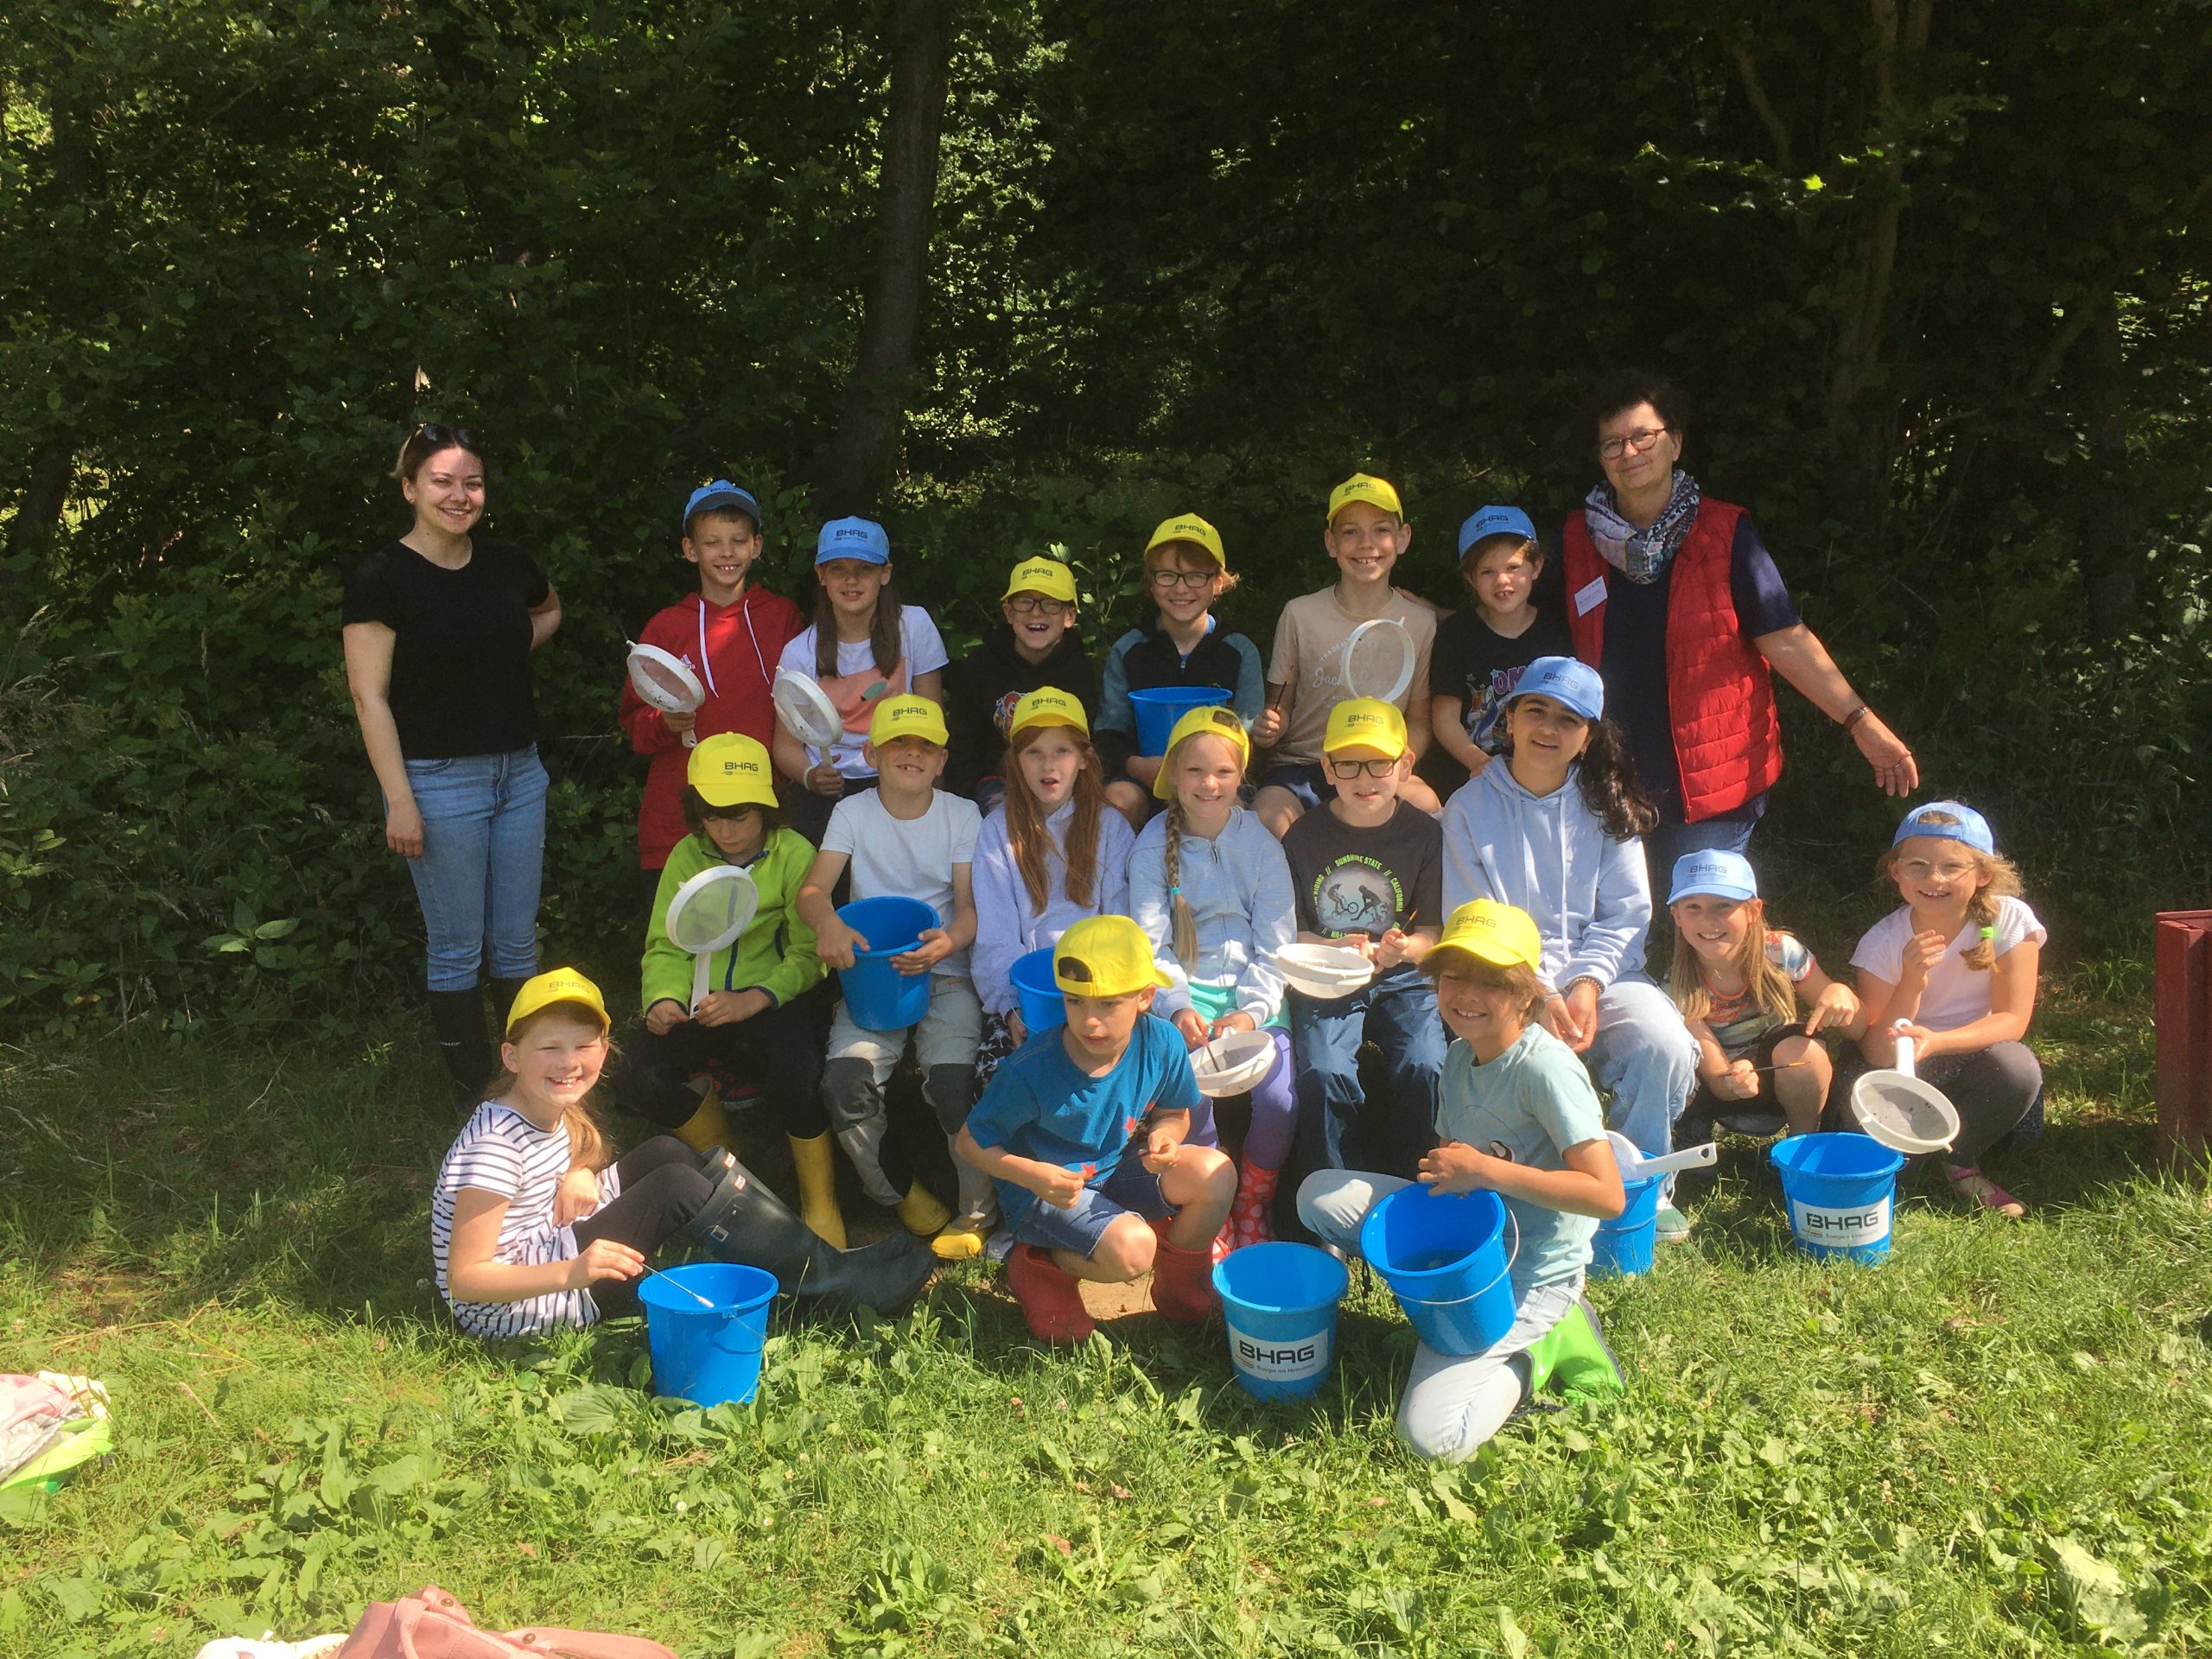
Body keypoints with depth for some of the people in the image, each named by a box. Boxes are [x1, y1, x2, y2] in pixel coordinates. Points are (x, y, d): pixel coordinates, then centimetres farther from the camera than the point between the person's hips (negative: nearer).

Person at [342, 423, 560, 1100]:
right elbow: (370, 695, -11)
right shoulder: (383, 577, -9)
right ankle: (474, 1092, 16)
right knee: (457, 949, 3)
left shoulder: (506, 563, 6)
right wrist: (399, 801, -15)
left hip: (519, 771, 5)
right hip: (440, 781, -5)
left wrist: (514, 646, 9)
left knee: (517, 942, 12)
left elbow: (549, 610, 29)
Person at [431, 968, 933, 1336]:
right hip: (507, 1307, -9)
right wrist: (573, 1272, -37)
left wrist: (579, 1174, -5)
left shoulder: (556, 1109, 1)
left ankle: (820, 1258, -3)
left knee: (663, 1154, 1)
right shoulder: (496, 1145, -24)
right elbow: (464, 1279, -26)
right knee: (676, 1186, -19)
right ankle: (833, 1282, -12)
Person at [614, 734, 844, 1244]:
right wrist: (664, 999, -13)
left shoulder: (794, 854, -4)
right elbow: (665, 947, 9)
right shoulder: (687, 856, 9)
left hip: (775, 999, -4)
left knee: (797, 1075, -35)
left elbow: (808, 955, -9)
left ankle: (820, 1203, -9)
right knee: (637, 1082, -22)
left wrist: (753, 1000, -25)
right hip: (702, 1005, 4)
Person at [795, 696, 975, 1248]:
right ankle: (902, 1195, -1)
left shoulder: (962, 814, 5)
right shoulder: (853, 812, 6)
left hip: (944, 969, -1)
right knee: (846, 1081, -26)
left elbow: (971, 906, -1)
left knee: (952, 1082, -28)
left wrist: (949, 942, -26)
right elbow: (812, 888, -6)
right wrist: (827, 922, -31)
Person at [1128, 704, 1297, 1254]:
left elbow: (1275, 946, 0)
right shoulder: (1153, 846, 1)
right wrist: (1178, 1007, -17)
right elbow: (1150, 944, -1)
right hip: (1185, 990, 0)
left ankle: (1252, 1207, 8)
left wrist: (1251, 1011, -15)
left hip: (1253, 993, 1)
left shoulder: (1261, 844, 1)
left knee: (1279, 1099, -23)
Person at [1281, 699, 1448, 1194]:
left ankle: (1399, 1188, -5)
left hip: (1404, 980, 1)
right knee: (1324, 1071, -28)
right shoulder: (1304, 836, 1)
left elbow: (1434, 931, 4)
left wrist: (1402, 947, -19)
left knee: (1423, 1069, -26)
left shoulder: (1424, 833, 1)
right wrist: (1335, 949, -17)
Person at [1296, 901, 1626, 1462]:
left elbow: (1608, 1196, -26)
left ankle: (1533, 1344, 6)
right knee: (1320, 1194, -5)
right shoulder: (1459, 1056, 3)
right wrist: (1442, 1172, -5)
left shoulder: (1546, 1067, -21)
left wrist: (1485, 1170, -26)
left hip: (1529, 1272, -8)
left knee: (1431, 1437, -20)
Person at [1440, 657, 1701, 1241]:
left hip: (1600, 974, 2)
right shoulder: (1470, 809, 1)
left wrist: (1587, 983, -15)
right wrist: (1536, 995, -17)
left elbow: (1626, 914, 2)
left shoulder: (1605, 807, 7)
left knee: (1665, 1043, -26)